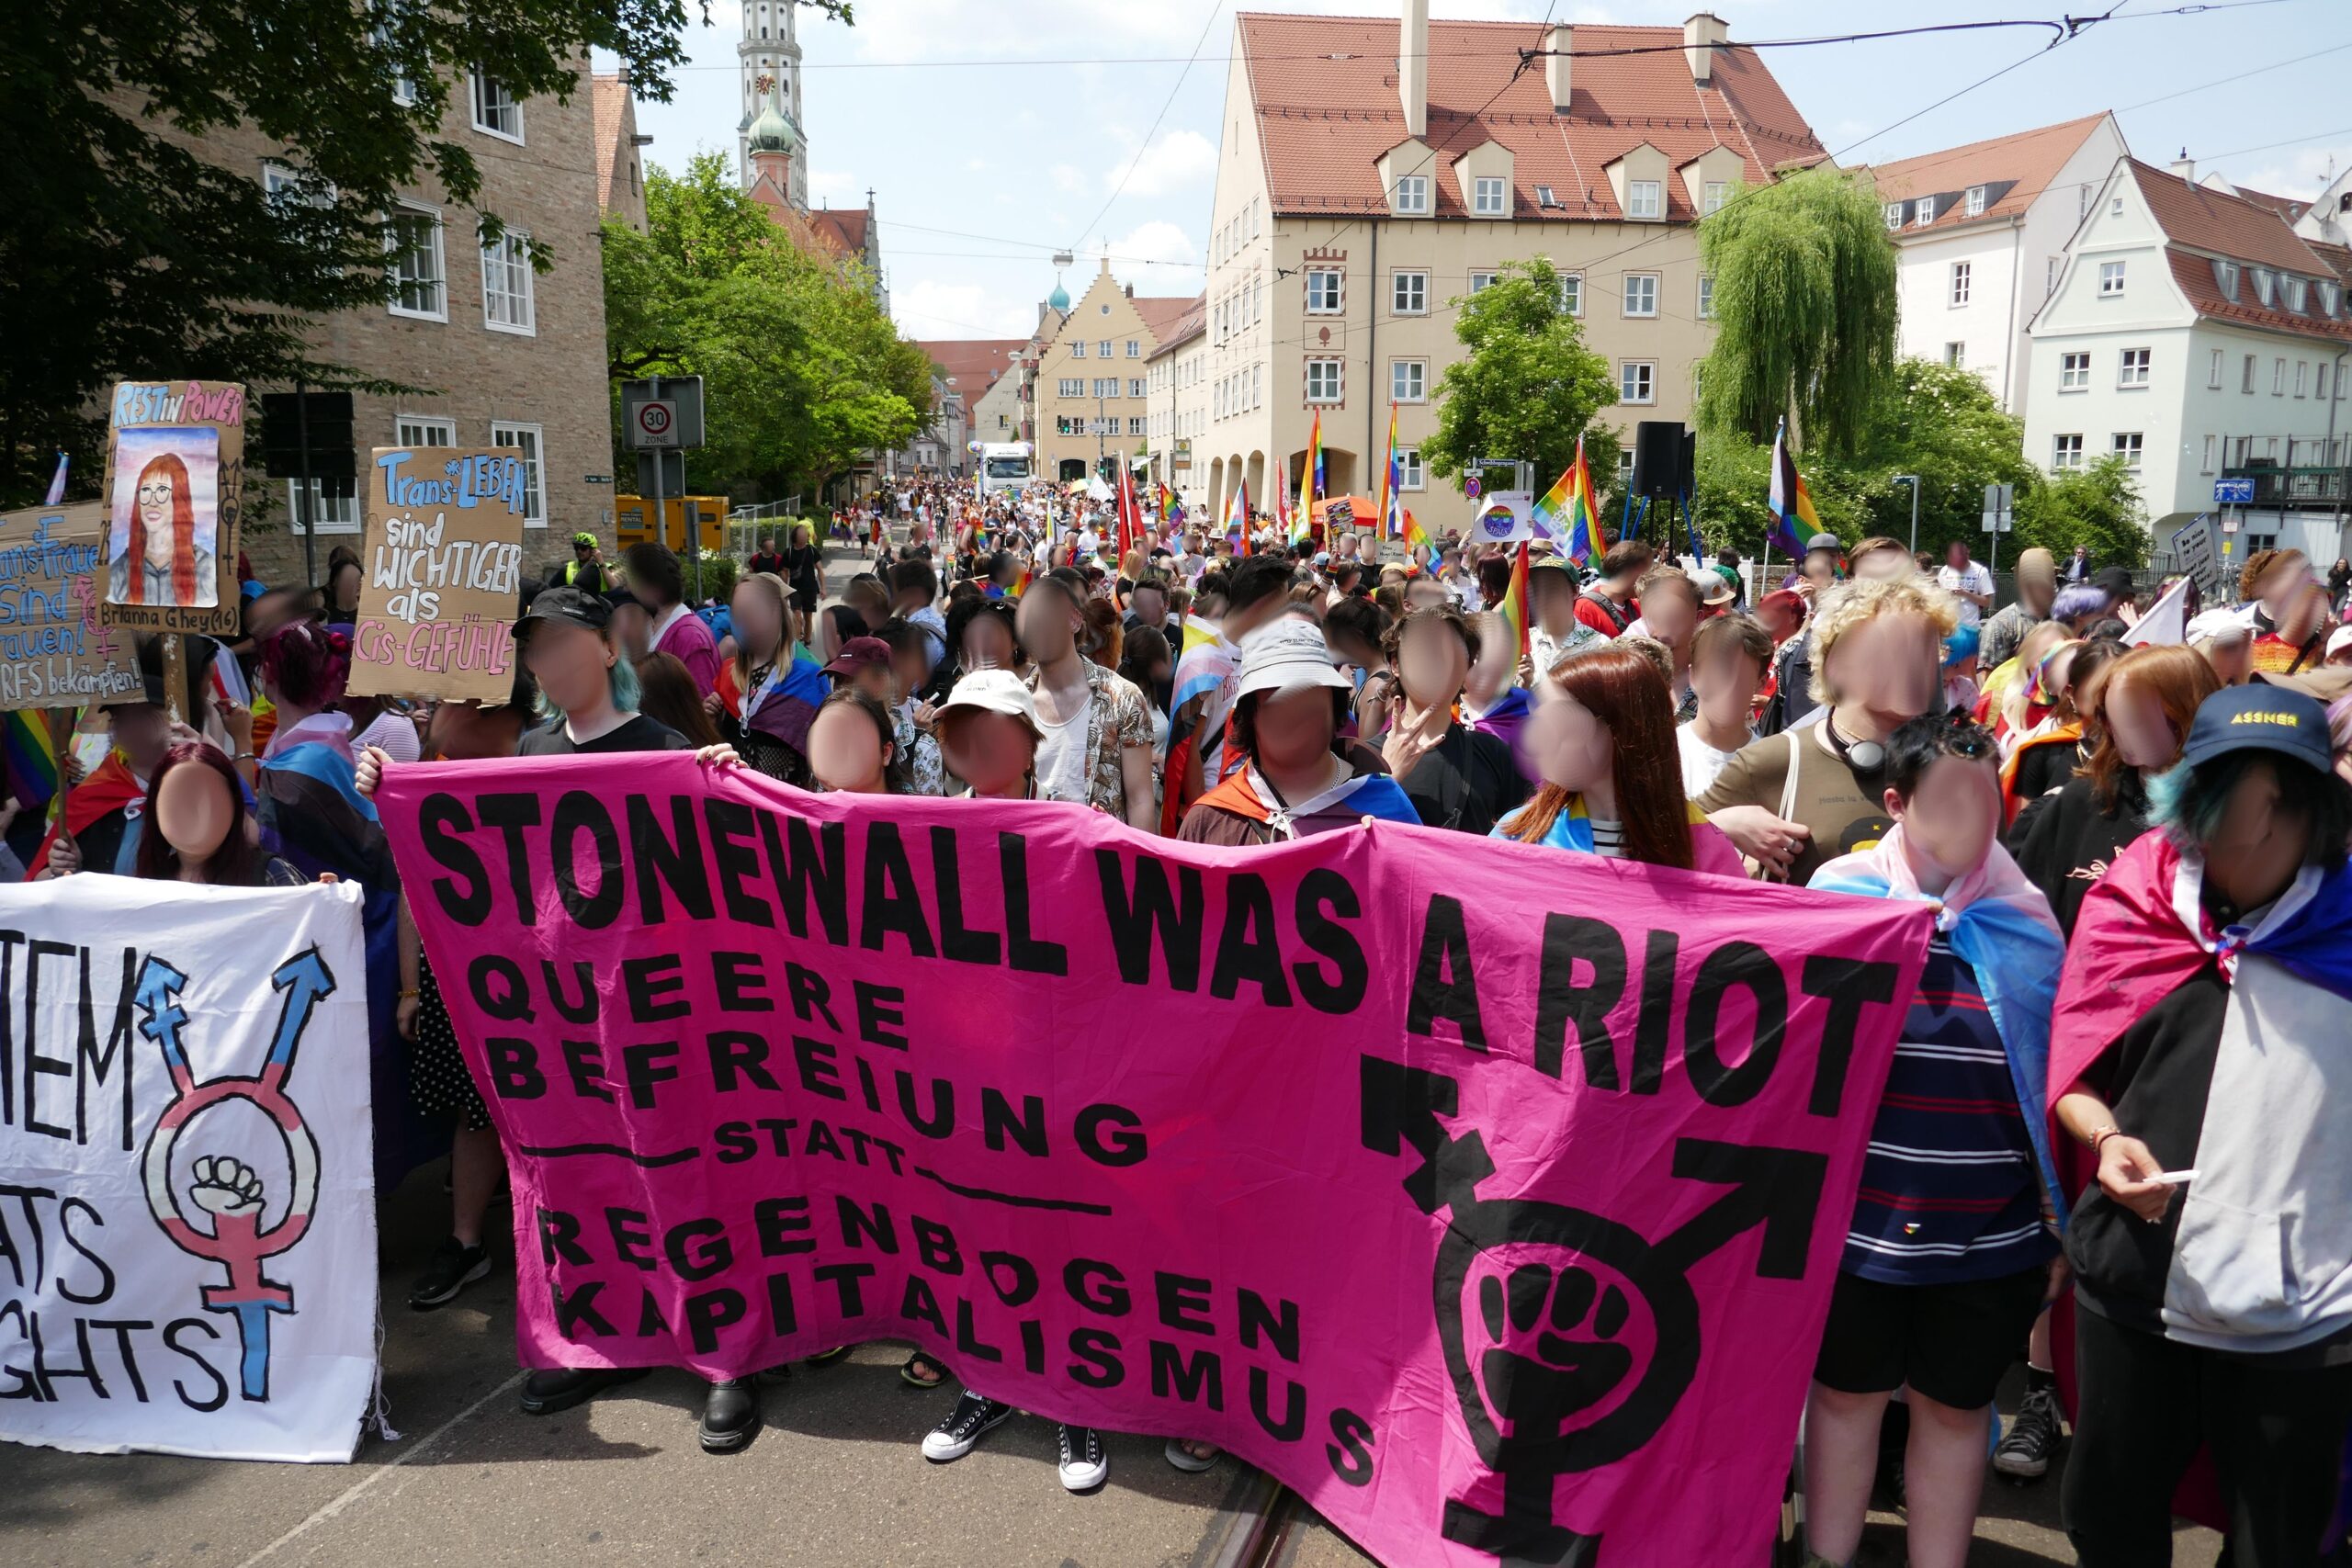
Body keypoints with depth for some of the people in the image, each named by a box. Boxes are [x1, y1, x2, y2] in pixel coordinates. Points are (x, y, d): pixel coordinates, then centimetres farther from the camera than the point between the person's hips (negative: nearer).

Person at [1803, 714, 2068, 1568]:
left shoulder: (2027, 920, 0)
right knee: (1845, 1393, 14)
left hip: (1992, 1237, 2)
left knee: (1956, 1409, 16)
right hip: (1858, 1227, -1)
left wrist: (2062, 1222, 8)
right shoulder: (1839, 900, -6)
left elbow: (2055, 1081, 7)